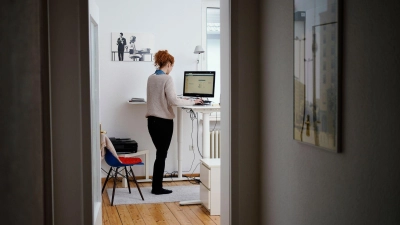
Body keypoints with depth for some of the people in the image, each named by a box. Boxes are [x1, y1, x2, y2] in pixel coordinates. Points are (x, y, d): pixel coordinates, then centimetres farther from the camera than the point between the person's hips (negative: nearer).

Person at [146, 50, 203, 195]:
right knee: (162, 155, 3)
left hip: (152, 120, 7)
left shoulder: (150, 78, 9)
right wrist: (192, 102, -10)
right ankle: (157, 188, 10)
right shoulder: (167, 79, -14)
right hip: (164, 121, -7)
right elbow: (173, 101, -20)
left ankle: (156, 186, 19)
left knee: (160, 153, 16)